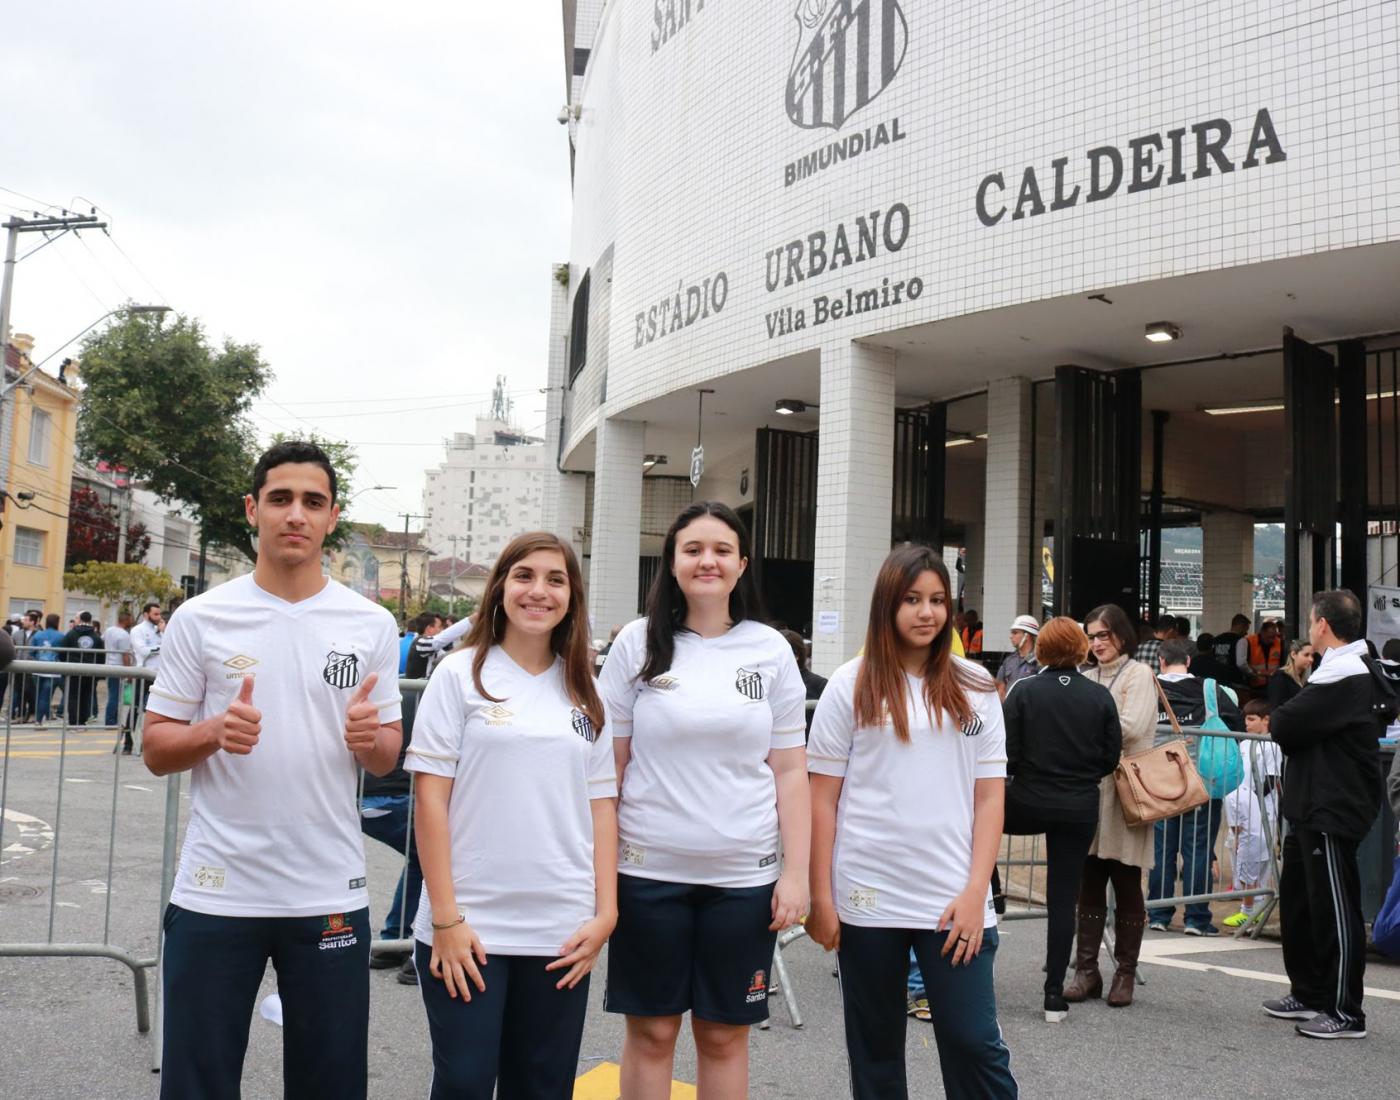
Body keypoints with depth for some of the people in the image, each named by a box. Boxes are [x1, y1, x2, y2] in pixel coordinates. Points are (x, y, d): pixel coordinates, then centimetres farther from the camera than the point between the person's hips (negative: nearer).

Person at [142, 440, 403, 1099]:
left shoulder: (372, 625, 2)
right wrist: (214, 731, -18)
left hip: (331, 895, 1)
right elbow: (155, 751, 3)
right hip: (215, 895, -1)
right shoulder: (200, 618, -1)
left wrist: (369, 737, -14)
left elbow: (387, 759, 9)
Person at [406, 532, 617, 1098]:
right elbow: (431, 798, -5)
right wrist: (446, 917, -10)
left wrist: (605, 913, 1)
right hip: (468, 926, -3)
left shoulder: (584, 693, 9)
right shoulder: (461, 675, -2)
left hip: (561, 932, 3)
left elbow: (602, 806, 9)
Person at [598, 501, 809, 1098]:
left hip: (745, 875, 1)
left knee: (724, 1034, 11)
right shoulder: (638, 642, 0)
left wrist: (795, 871, -1)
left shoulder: (770, 650, 2)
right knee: (651, 1030, 9)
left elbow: (789, 771, 4)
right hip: (649, 871, -1)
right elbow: (608, 763, 2)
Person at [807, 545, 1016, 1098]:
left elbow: (989, 797, 5)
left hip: (952, 900, 1)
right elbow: (822, 797, 1)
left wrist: (975, 891, -4)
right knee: (875, 1047, 12)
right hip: (866, 899, 0)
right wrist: (820, 897, -3)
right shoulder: (851, 685, 0)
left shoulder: (974, 688, 5)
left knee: (975, 1043, 0)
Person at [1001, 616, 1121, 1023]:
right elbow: (1111, 758, 3)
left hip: (1027, 804, -2)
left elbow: (1006, 752, -10)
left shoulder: (1023, 690, -8)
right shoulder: (1100, 697, -2)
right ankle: (1054, 995, 10)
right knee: (1064, 898, 6)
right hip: (1079, 810, 2)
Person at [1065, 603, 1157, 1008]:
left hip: (1124, 791, -4)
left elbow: (1131, 727, -13)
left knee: (1126, 886, 3)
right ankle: (1086, 970, 12)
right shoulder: (1086, 678, 16)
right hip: (1088, 788, 5)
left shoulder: (1138, 674, 1)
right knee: (1089, 886, 6)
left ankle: (1125, 973, 12)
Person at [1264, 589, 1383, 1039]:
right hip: (1312, 805, 11)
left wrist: (1276, 719, -2)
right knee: (1297, 900, 17)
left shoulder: (1344, 677, -21)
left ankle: (1345, 1012, 7)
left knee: (1334, 908, -2)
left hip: (1333, 811, -11)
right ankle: (1309, 994, 28)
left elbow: (1284, 725, -22)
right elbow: (1310, 729, 16)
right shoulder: (1343, 670, 15)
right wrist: (1288, 723, -3)